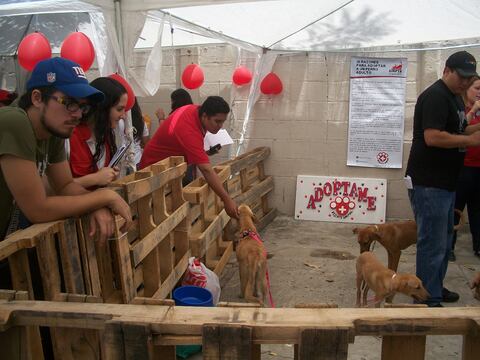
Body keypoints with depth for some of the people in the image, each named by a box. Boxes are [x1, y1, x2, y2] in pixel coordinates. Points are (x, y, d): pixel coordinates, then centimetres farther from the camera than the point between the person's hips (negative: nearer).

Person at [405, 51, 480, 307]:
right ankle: (429, 300, 6)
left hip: (444, 182, 11)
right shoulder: (435, 96, -15)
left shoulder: (455, 96, 17)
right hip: (428, 183, -11)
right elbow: (432, 137, -25)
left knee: (444, 240, 19)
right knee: (433, 244, -5)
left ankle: (436, 288, 34)